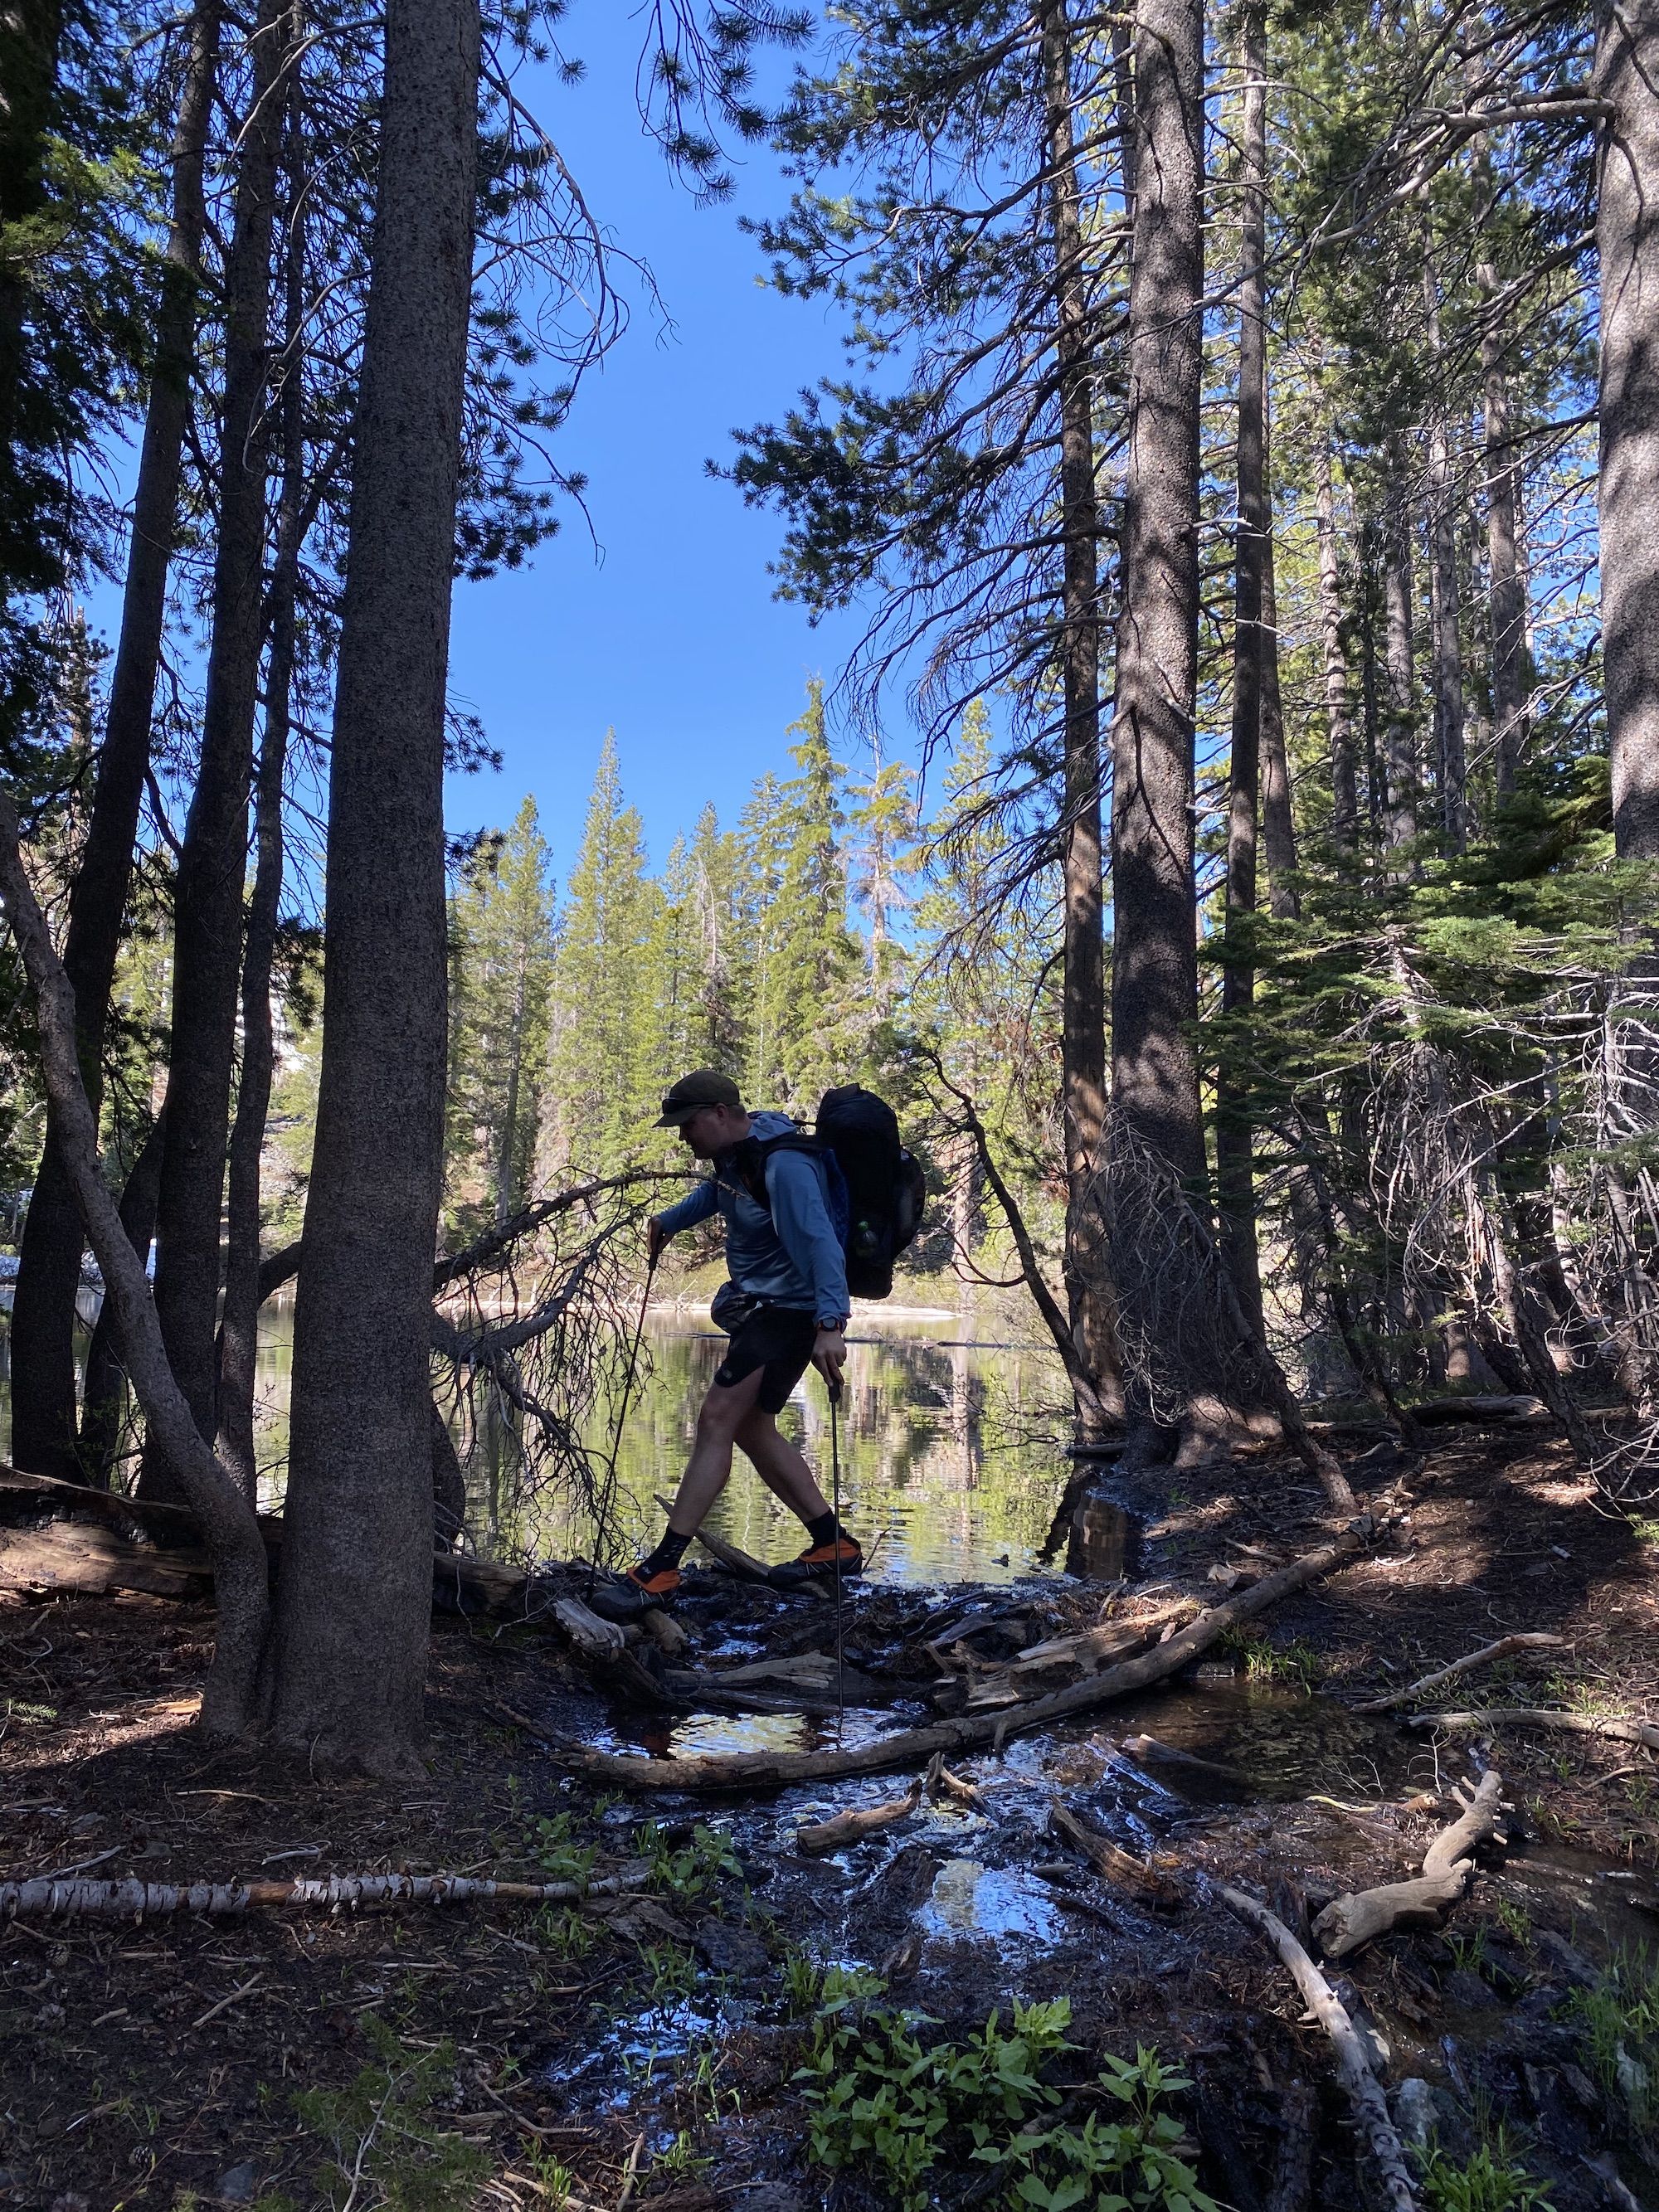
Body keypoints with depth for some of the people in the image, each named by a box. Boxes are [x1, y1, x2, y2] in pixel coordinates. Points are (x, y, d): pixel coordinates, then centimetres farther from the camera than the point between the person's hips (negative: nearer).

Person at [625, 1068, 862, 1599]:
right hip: (757, 1304, 11)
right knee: (750, 1428, 13)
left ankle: (661, 1569, -11)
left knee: (717, 1420, -14)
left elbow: (820, 1242, -34)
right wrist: (667, 1222, 24)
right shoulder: (735, 1152, 7)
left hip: (789, 1310, -11)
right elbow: (714, 1193, 33)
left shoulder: (784, 1164, -24)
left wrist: (829, 1325, -42)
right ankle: (834, 1545, 20)